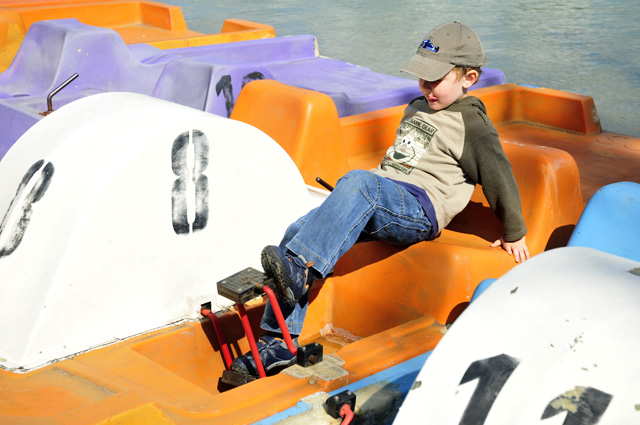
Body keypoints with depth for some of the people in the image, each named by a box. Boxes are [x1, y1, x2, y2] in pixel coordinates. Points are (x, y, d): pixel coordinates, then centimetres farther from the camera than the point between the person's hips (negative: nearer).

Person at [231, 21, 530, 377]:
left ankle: (300, 267, -48)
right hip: (382, 200, 8)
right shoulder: (417, 108, 26)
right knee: (298, 231, -14)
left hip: (420, 210, -8)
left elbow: (500, 178, 3)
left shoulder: (472, 125, 0)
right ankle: (279, 343, -15)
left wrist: (514, 234, 9)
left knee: (358, 180, -39)